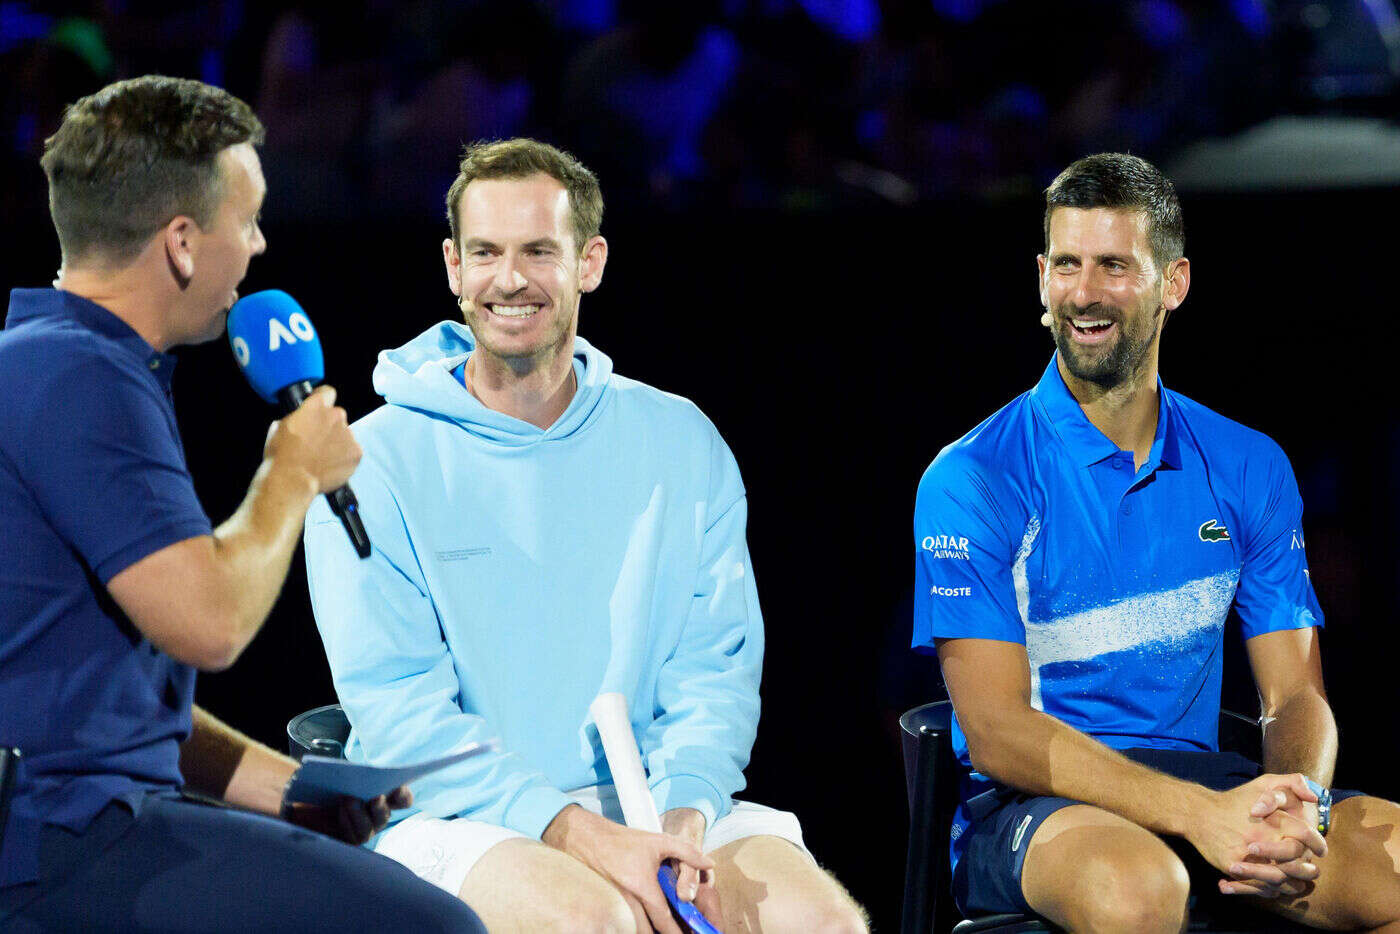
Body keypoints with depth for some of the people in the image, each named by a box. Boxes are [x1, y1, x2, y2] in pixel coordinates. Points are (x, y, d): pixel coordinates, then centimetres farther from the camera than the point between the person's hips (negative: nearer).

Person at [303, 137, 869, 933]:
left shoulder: (680, 444, 11)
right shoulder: (378, 462, -1)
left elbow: (716, 666, 6)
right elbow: (396, 705, -9)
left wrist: (685, 809, -15)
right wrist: (570, 829, -21)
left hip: (647, 806, 3)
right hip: (456, 820, -3)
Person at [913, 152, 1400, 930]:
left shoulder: (1249, 468, 10)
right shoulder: (971, 479, -5)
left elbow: (1296, 697, 8)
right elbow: (996, 733, -12)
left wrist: (1296, 811, -17)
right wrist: (1199, 814, -25)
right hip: (1031, 807, -4)